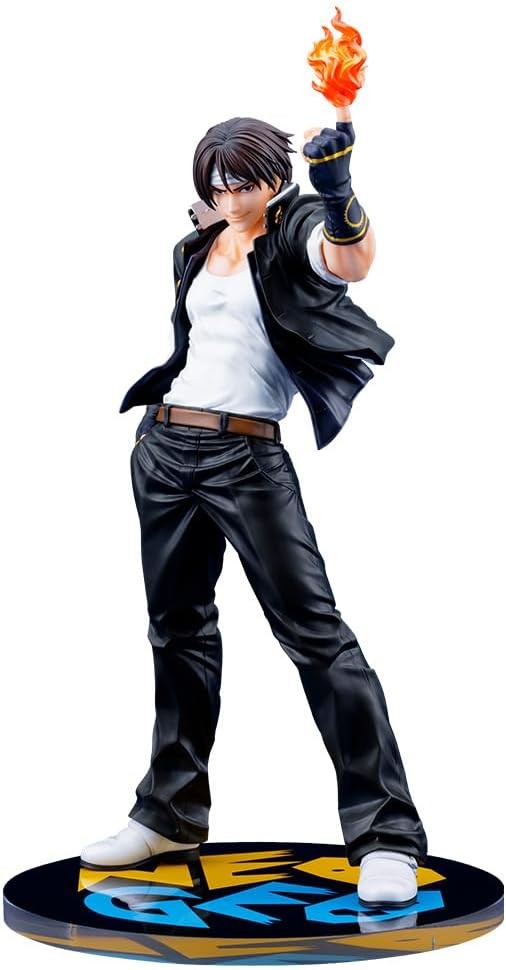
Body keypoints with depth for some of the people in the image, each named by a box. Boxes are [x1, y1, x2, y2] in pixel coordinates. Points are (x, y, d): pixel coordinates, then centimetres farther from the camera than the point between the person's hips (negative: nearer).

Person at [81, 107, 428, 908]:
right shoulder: (197, 249, 14)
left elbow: (354, 261, -29)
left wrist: (337, 192, -45)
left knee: (314, 628, -11)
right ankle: (171, 813, 27)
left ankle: (386, 836, -8)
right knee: (179, 628, 14)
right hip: (166, 446, 7)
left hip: (249, 457, -6)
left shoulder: (296, 231, -5)